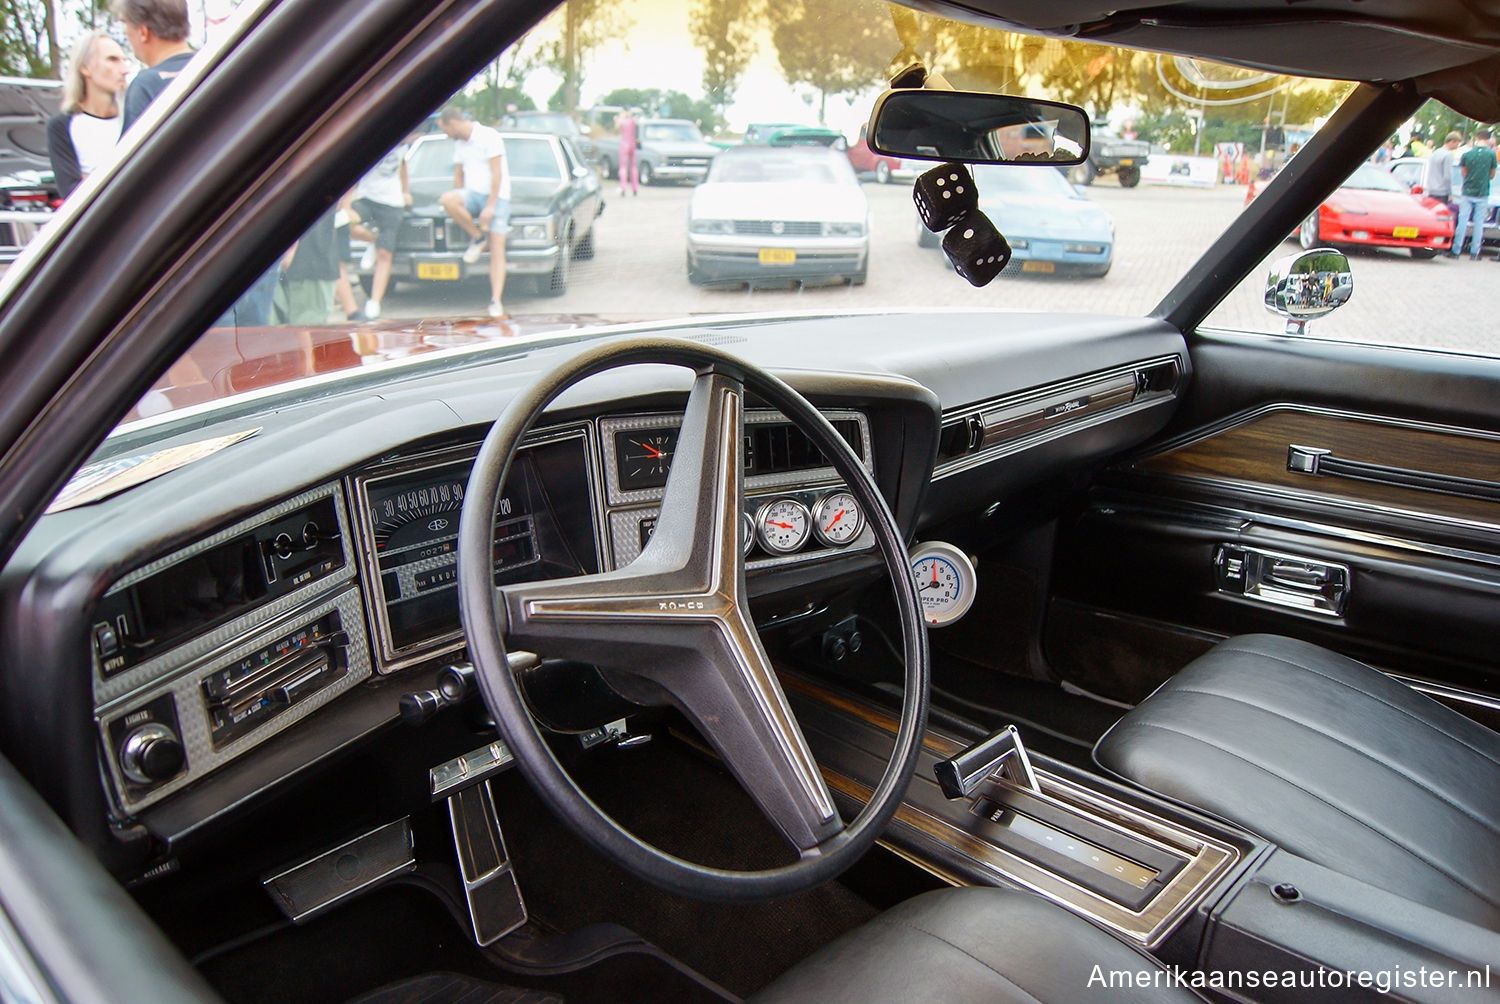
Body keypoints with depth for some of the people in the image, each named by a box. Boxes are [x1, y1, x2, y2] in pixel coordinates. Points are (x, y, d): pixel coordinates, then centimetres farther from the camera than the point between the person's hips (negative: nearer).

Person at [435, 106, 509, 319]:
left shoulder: (489, 136, -8)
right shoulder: (459, 144, 15)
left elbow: (497, 173, -13)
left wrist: (490, 206, -18)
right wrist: (459, 203, 18)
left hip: (496, 197, -5)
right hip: (473, 193, 5)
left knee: (497, 250, -13)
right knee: (447, 200, -29)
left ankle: (496, 301, -15)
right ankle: (476, 238, -8)